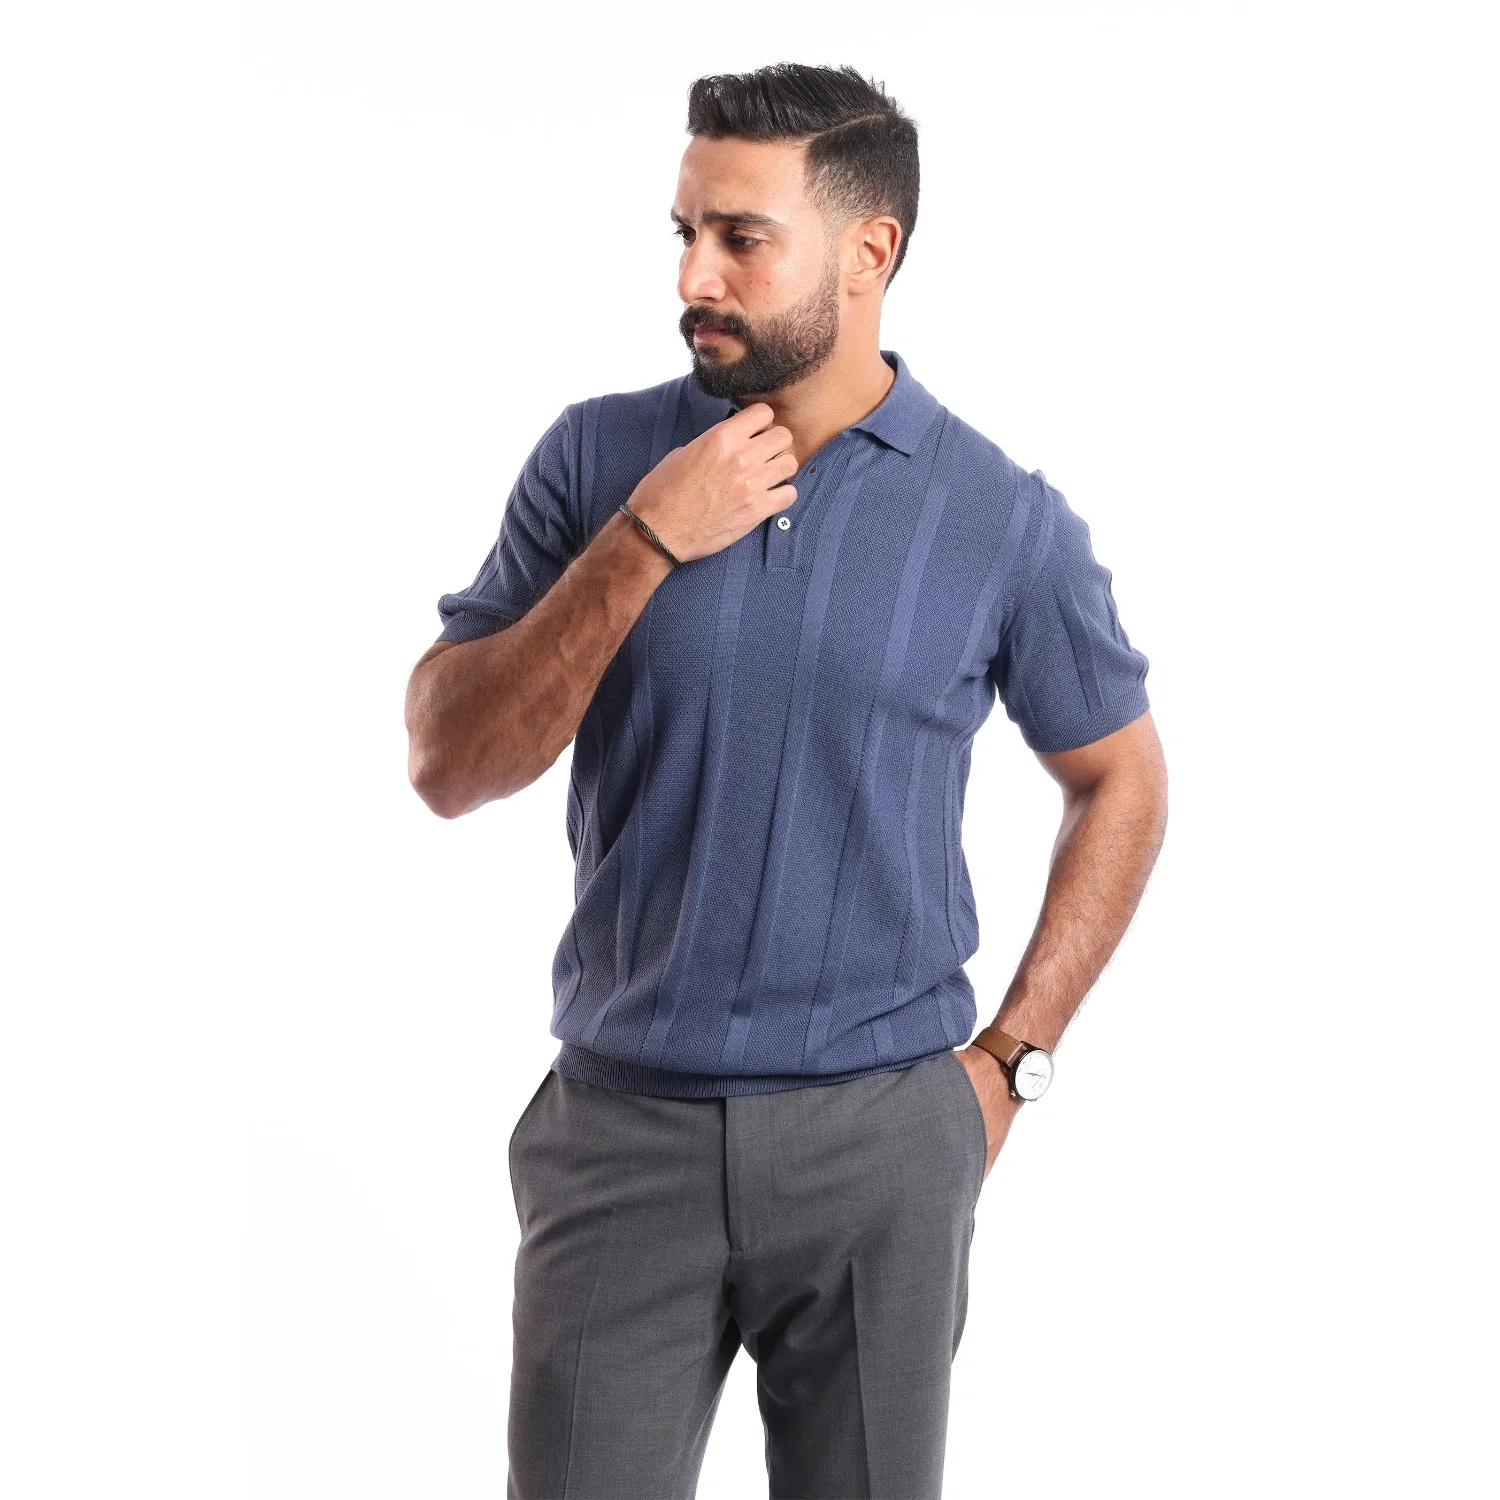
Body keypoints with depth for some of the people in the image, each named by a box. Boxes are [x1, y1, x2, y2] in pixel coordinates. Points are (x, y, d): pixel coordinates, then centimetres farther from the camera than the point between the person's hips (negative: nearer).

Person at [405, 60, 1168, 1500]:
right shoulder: (599, 459, -1)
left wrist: (1008, 1059, 2)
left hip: (885, 1137, 0)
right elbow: (448, 767, -6)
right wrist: (644, 544, -16)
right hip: (622, 1126, 0)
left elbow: (1119, 782, 9)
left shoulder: (1002, 519, -3)